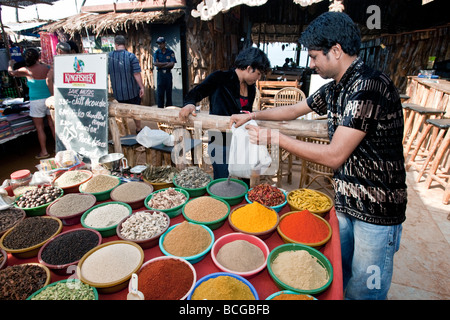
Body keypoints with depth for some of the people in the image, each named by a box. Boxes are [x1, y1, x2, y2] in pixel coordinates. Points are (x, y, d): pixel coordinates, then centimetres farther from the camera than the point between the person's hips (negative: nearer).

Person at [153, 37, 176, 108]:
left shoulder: (170, 52, 0)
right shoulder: (156, 52, 5)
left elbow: (172, 64, -11)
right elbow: (155, 63, -8)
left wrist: (161, 65, -9)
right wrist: (166, 63, -11)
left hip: (168, 74, -1)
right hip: (160, 74, 1)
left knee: (169, 92, 3)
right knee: (160, 93, 1)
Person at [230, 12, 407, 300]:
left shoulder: (371, 86, -23)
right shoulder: (334, 89, 5)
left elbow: (334, 155, -26)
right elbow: (294, 110, 19)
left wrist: (274, 137, -19)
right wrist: (252, 115, 14)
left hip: (377, 211, -8)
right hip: (344, 201, 8)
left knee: (362, 292, 9)